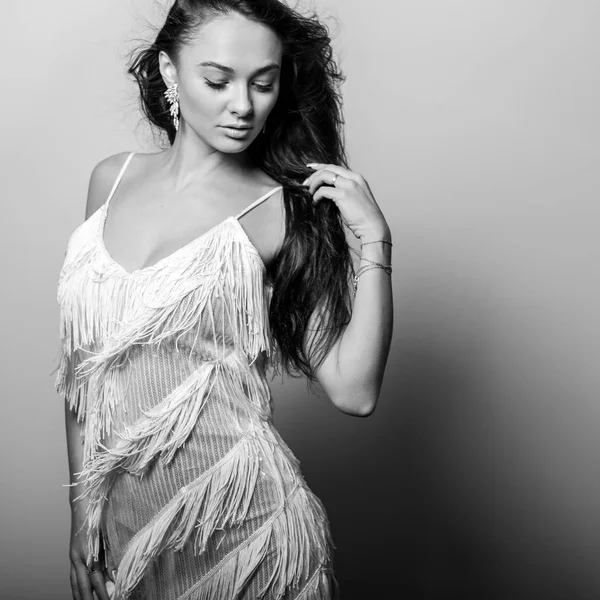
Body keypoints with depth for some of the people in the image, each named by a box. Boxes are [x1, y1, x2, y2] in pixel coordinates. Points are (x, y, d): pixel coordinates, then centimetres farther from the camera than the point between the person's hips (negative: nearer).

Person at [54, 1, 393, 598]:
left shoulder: (288, 211, -9)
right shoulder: (112, 179, 2)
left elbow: (354, 391, -13)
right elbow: (83, 362, 6)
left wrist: (372, 240, -18)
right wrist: (83, 505, 5)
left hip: (236, 521, -3)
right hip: (120, 513, 4)